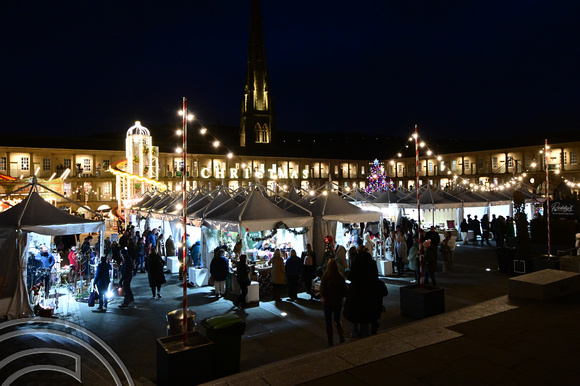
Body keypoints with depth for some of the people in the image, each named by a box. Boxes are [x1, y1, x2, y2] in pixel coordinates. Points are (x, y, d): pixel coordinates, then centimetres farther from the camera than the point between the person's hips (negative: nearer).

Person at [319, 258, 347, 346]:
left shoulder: (325, 276, -15)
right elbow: (344, 289, 1)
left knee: (328, 322, 9)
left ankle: (330, 342, 10)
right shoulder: (340, 276, -6)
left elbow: (322, 288, -11)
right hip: (339, 301, 3)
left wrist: (322, 297, 5)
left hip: (328, 301, -3)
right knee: (337, 320, 21)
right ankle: (341, 338, 9)